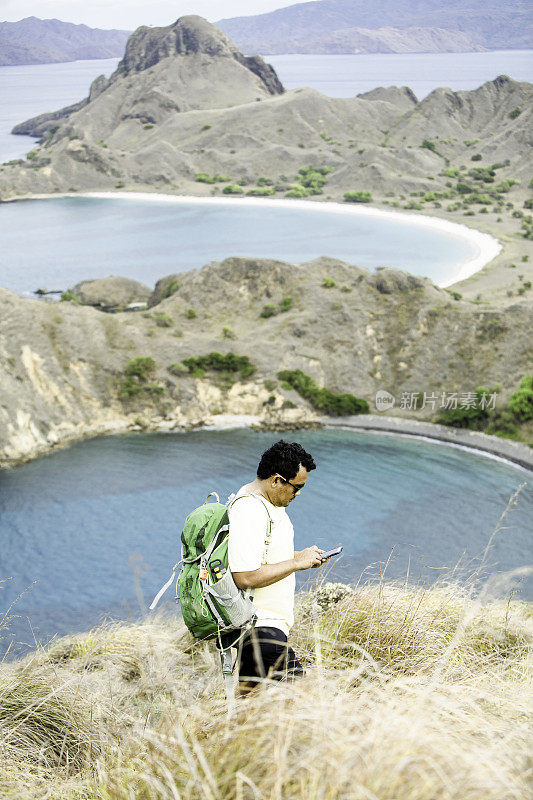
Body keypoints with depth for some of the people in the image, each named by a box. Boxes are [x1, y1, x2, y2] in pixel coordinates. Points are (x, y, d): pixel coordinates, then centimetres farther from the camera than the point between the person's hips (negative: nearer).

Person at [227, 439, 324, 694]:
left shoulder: (270, 502, 12)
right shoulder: (249, 511, -21)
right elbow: (245, 577, -27)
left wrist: (300, 555, 10)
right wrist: (296, 563, -18)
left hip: (271, 621, 10)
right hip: (259, 625, -10)